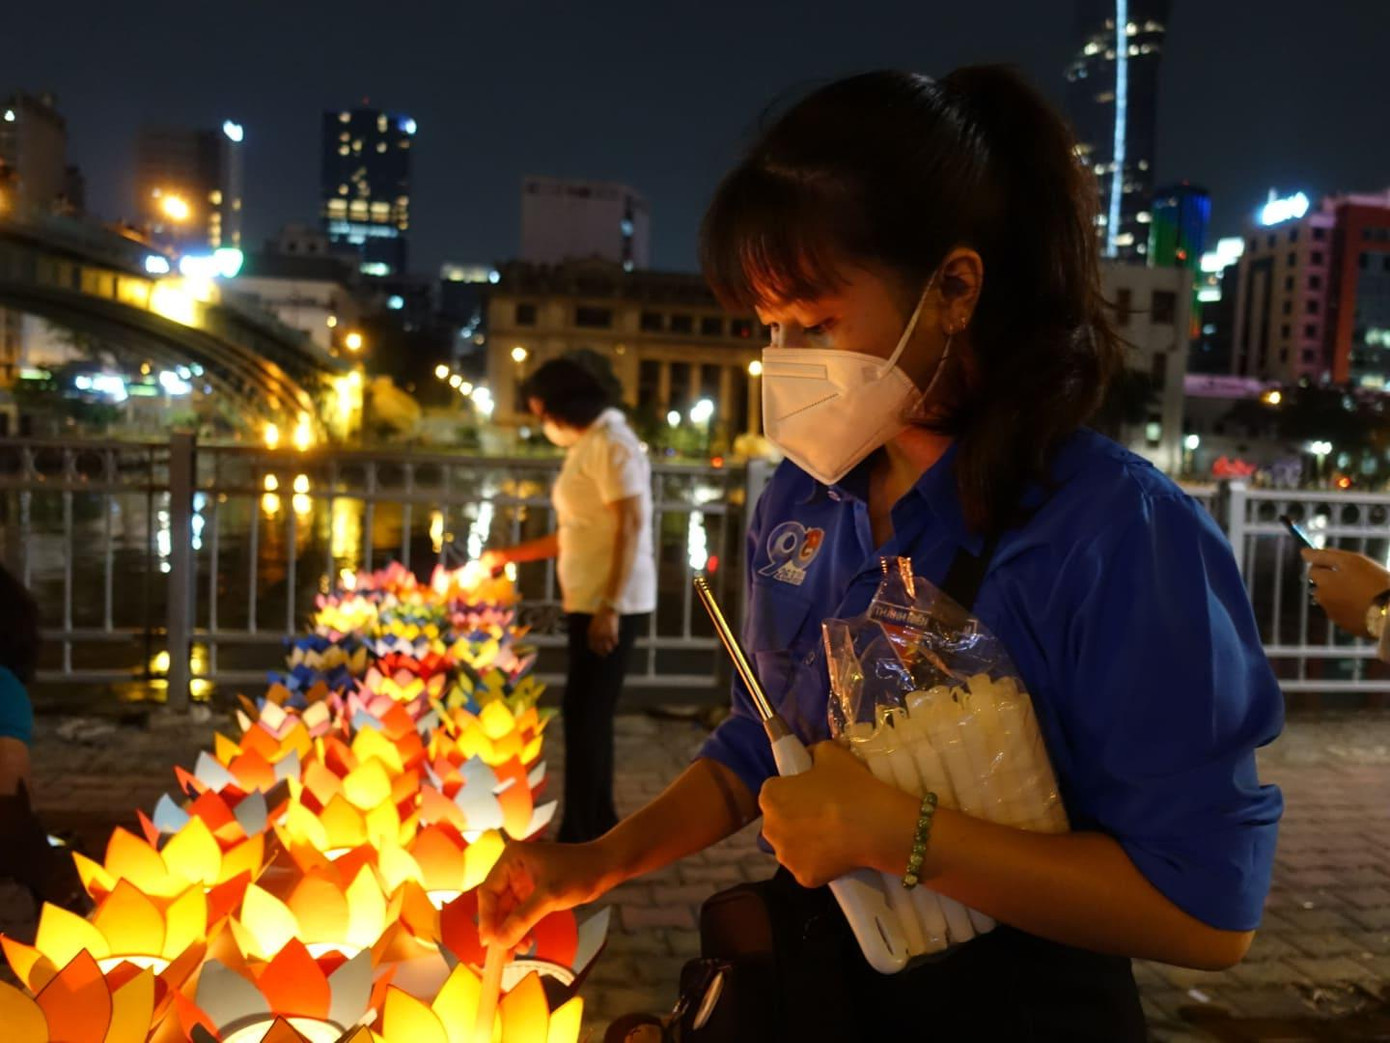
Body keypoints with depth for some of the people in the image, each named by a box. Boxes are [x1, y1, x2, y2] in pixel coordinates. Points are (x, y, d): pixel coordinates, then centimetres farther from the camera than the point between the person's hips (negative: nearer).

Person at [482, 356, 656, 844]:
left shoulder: (612, 445, -12)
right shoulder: (586, 448, 17)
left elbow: (631, 528, -18)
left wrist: (610, 606, -22)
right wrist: (506, 556, 21)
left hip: (611, 603, -9)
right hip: (593, 601, 9)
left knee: (584, 714, -4)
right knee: (590, 714, 13)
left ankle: (579, 836, 5)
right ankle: (598, 827, 24)